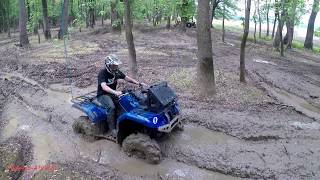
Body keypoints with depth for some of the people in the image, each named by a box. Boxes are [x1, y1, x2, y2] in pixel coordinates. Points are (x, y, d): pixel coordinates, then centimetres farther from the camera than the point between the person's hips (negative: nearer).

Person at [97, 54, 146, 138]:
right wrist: (114, 92, -54)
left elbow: (126, 78, 8)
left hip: (113, 93, 7)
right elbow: (104, 87, -36)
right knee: (111, 107, -34)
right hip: (103, 95, -7)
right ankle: (112, 129, -24)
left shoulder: (116, 71, 1)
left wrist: (139, 83, -5)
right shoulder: (102, 73, -21)